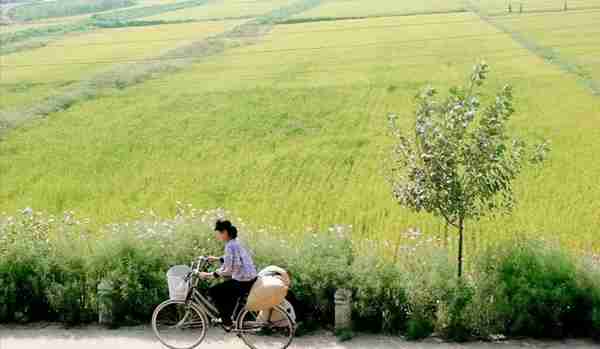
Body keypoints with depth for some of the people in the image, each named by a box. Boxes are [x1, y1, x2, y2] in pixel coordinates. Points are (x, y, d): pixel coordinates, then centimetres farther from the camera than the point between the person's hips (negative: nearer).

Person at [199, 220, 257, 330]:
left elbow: (227, 270, -22)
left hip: (243, 283, -10)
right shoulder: (235, 242, 10)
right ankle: (228, 318, 35)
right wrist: (217, 259, 29)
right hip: (251, 279, 10)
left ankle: (227, 322, 6)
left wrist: (209, 275, -18)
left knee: (213, 291, 0)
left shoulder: (230, 246, -18)